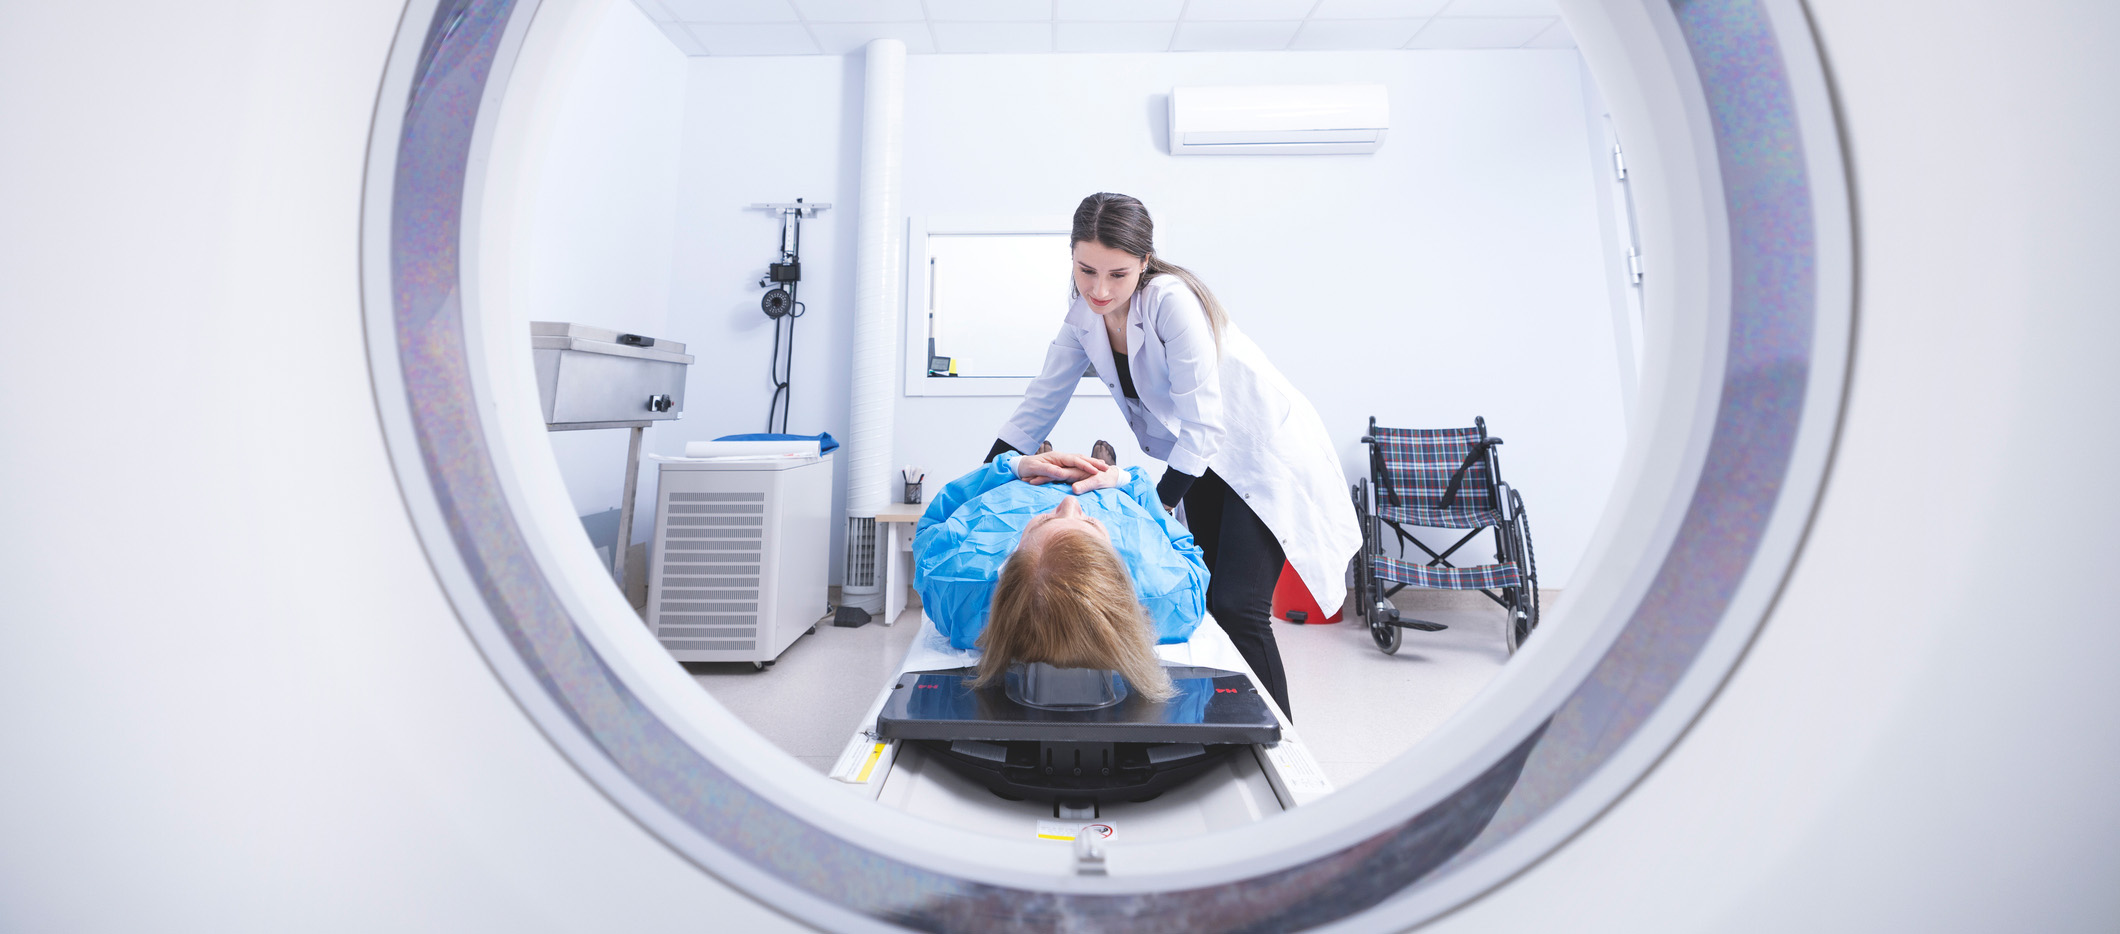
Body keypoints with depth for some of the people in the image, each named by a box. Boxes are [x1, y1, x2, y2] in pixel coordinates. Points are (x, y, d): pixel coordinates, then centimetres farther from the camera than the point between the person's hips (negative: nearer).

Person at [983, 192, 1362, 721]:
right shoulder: (1084, 316, -4)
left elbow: (1202, 426, -26)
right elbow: (1039, 405, 3)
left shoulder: (1171, 301, -25)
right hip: (1202, 465, 7)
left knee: (1237, 610, -14)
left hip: (1264, 456, -6)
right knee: (1209, 606, 7)